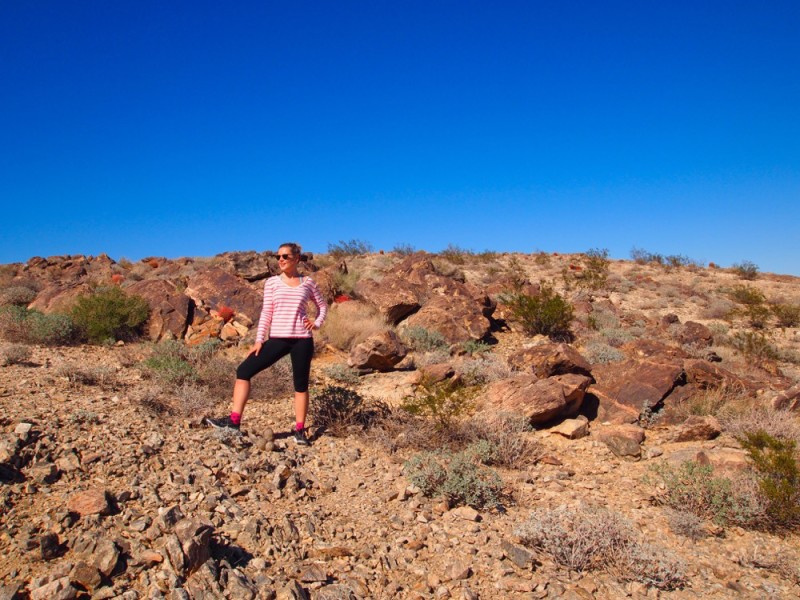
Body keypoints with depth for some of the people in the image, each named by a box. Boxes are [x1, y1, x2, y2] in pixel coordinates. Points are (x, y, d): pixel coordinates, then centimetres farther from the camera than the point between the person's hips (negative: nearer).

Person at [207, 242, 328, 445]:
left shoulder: (308, 283, 4)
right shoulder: (272, 282, 5)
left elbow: (322, 305, 16)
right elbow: (266, 313, 4)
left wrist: (317, 323, -2)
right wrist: (259, 339, -3)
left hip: (302, 340, -1)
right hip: (278, 339, 1)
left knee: (301, 385, 4)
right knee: (244, 370, -6)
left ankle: (300, 431, 17)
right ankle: (234, 421, 0)